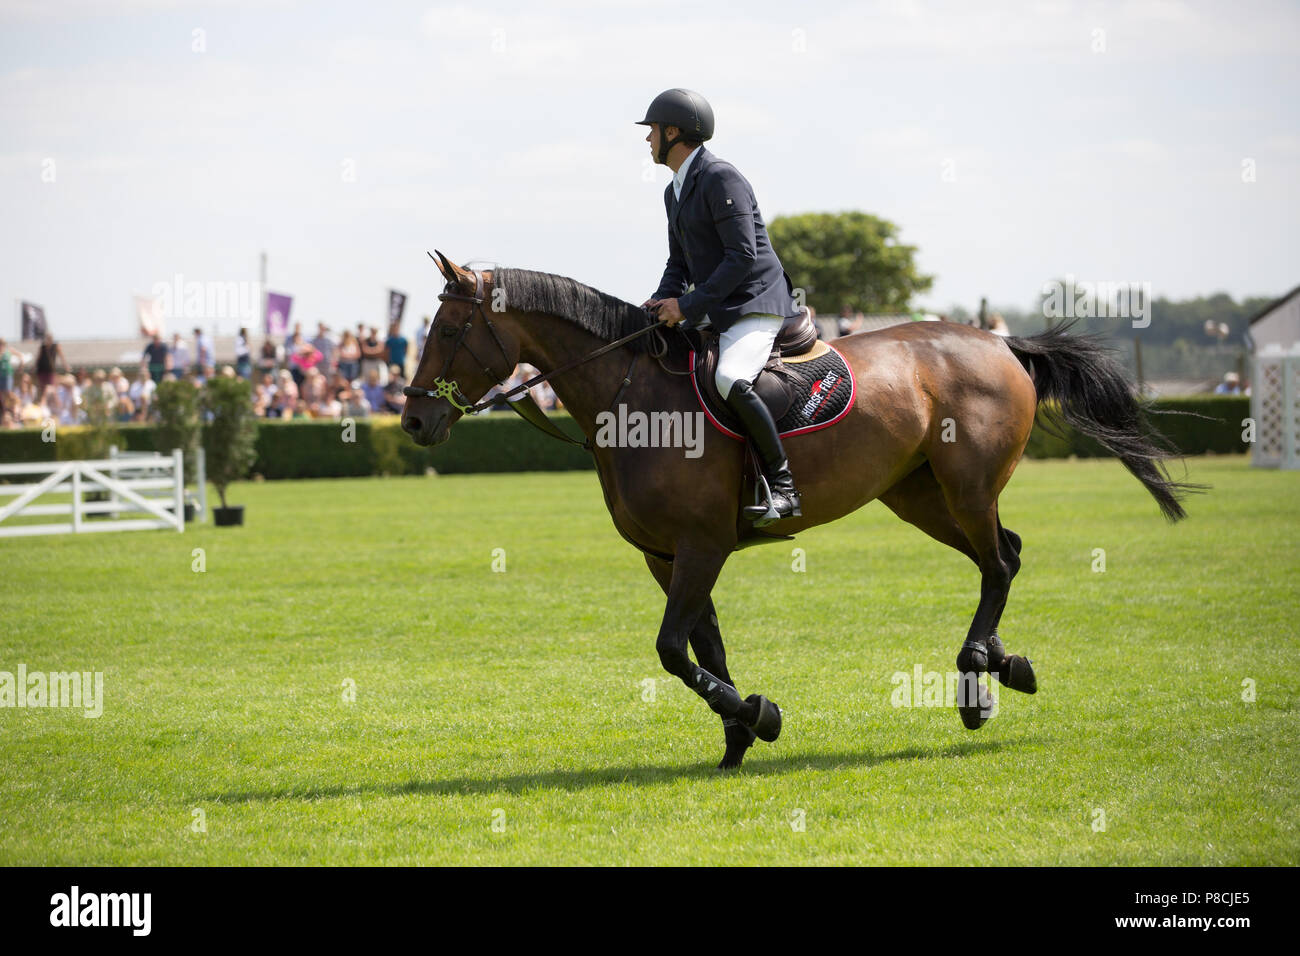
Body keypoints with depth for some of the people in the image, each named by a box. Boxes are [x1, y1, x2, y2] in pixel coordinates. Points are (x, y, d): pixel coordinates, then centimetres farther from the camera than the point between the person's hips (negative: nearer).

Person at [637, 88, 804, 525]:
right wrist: (663, 301, 1)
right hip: (716, 312, 10)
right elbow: (680, 263, 22)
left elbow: (743, 256, -21)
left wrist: (690, 305, -21)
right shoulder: (675, 192, 15)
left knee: (730, 381, -33)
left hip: (756, 308, -10)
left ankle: (782, 485, -27)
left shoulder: (721, 179, -15)